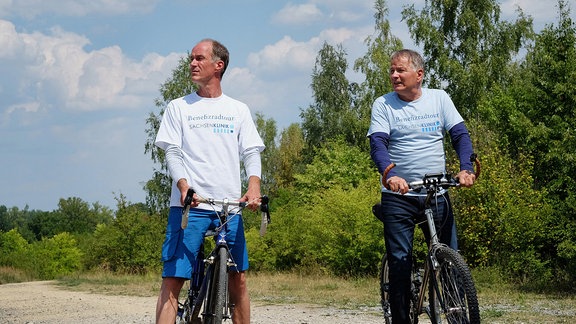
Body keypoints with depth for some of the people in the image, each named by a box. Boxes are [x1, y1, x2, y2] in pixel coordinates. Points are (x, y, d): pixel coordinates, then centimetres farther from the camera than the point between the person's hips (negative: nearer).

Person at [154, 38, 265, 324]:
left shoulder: (238, 110, 14)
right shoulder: (178, 108, 10)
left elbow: (251, 153, 7)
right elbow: (172, 153, 2)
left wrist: (254, 185, -14)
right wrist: (183, 185, -18)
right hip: (188, 205, -2)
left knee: (238, 279, 4)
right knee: (172, 279, -9)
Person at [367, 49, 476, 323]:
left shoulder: (438, 98, 5)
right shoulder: (383, 104, 0)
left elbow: (460, 134, 1)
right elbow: (378, 144, -10)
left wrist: (466, 167, -17)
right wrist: (390, 174, -30)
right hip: (398, 195, -1)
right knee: (399, 261, -3)